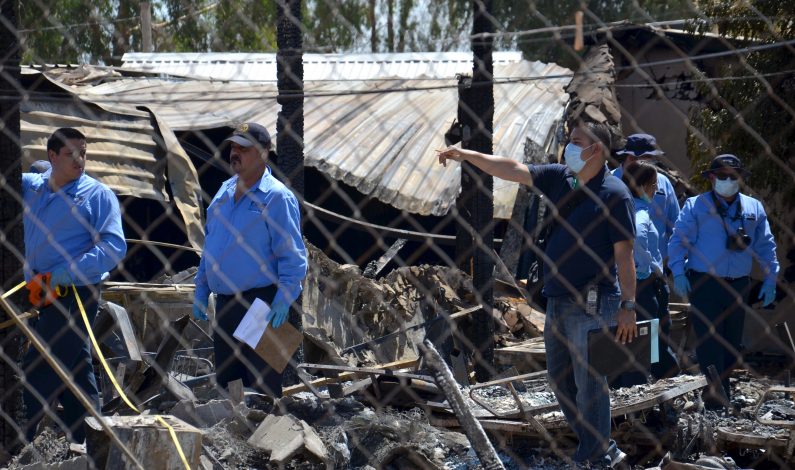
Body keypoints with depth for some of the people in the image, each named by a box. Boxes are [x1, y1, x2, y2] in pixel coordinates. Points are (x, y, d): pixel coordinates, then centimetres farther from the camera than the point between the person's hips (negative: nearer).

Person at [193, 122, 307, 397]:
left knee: (262, 385, -5)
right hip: (224, 303, 8)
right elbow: (210, 246, 20)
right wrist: (201, 290, 16)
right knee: (224, 381, 14)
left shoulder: (276, 197, -11)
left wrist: (284, 298, -21)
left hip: (260, 303, -8)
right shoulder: (224, 192, 12)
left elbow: (292, 256, -13)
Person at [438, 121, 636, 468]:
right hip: (558, 300, 9)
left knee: (590, 383, -3)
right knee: (560, 380, 15)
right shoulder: (559, 178, 8)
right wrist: (467, 155, 2)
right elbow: (512, 170, 9)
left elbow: (623, 253, -13)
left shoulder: (614, 193, -11)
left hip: (591, 305, -8)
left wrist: (628, 306, -15)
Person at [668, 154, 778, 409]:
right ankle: (715, 400, -11)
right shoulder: (696, 206, 0)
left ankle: (724, 392, 20)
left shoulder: (753, 208, 12)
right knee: (709, 343, -10)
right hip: (704, 283, -4)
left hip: (738, 285, 4)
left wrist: (770, 278, 8)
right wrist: (678, 273, -14)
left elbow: (766, 245, 15)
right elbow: (678, 239, -3)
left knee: (732, 343, 10)